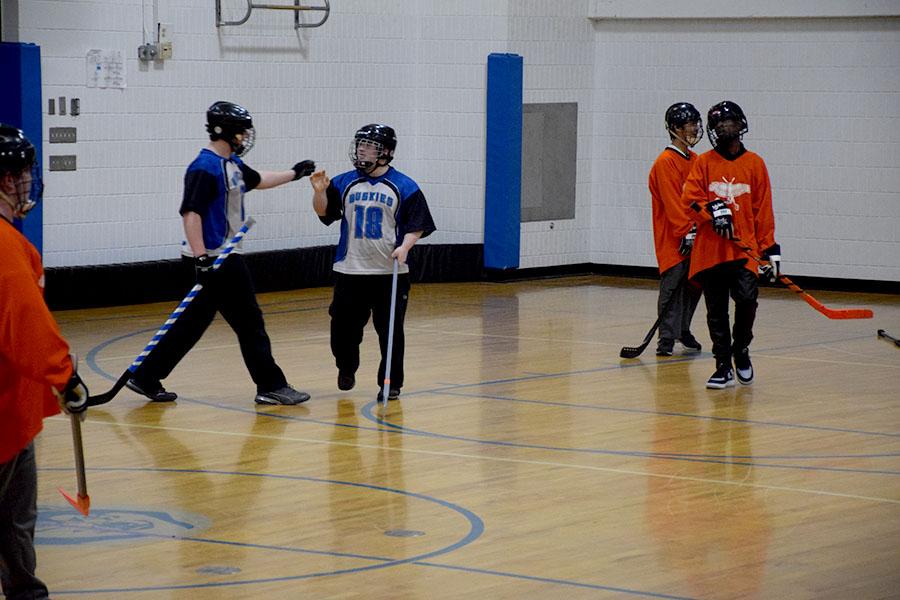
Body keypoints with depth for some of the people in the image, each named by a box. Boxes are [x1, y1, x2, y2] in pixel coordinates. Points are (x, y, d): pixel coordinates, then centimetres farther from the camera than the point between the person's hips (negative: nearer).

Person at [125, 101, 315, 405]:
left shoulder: (233, 164, 12)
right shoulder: (205, 168, -17)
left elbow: (257, 180, 33)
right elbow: (191, 213, -23)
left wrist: (294, 172, 37)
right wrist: (200, 257, -29)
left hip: (225, 256, 10)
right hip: (212, 257, -10)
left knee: (194, 323, 11)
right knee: (249, 322, -3)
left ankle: (146, 378, 14)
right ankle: (271, 386, 5)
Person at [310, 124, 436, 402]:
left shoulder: (404, 187, -2)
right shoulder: (344, 183, 7)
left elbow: (417, 225, -3)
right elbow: (324, 212, 10)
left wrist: (405, 246, -19)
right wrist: (319, 191, -8)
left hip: (390, 272, -3)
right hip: (350, 271, 3)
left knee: (390, 331, -2)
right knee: (344, 327, 8)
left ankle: (391, 384, 9)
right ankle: (346, 368, 35)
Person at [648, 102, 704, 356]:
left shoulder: (695, 161, 14)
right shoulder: (665, 162, -12)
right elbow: (671, 202, -17)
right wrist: (686, 232, -21)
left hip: (694, 237, 7)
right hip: (671, 238, -7)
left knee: (694, 285, 12)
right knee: (673, 285, -7)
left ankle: (683, 330, 29)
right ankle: (667, 340, -3)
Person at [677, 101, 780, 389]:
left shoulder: (754, 163, 8)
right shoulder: (704, 162, 9)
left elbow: (763, 209, 7)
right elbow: (689, 198, 0)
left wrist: (770, 248, 4)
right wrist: (712, 210, -18)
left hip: (744, 248, -1)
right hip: (709, 249, 1)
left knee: (746, 298, -18)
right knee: (716, 310, 3)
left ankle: (741, 349, 7)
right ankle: (723, 366, 14)